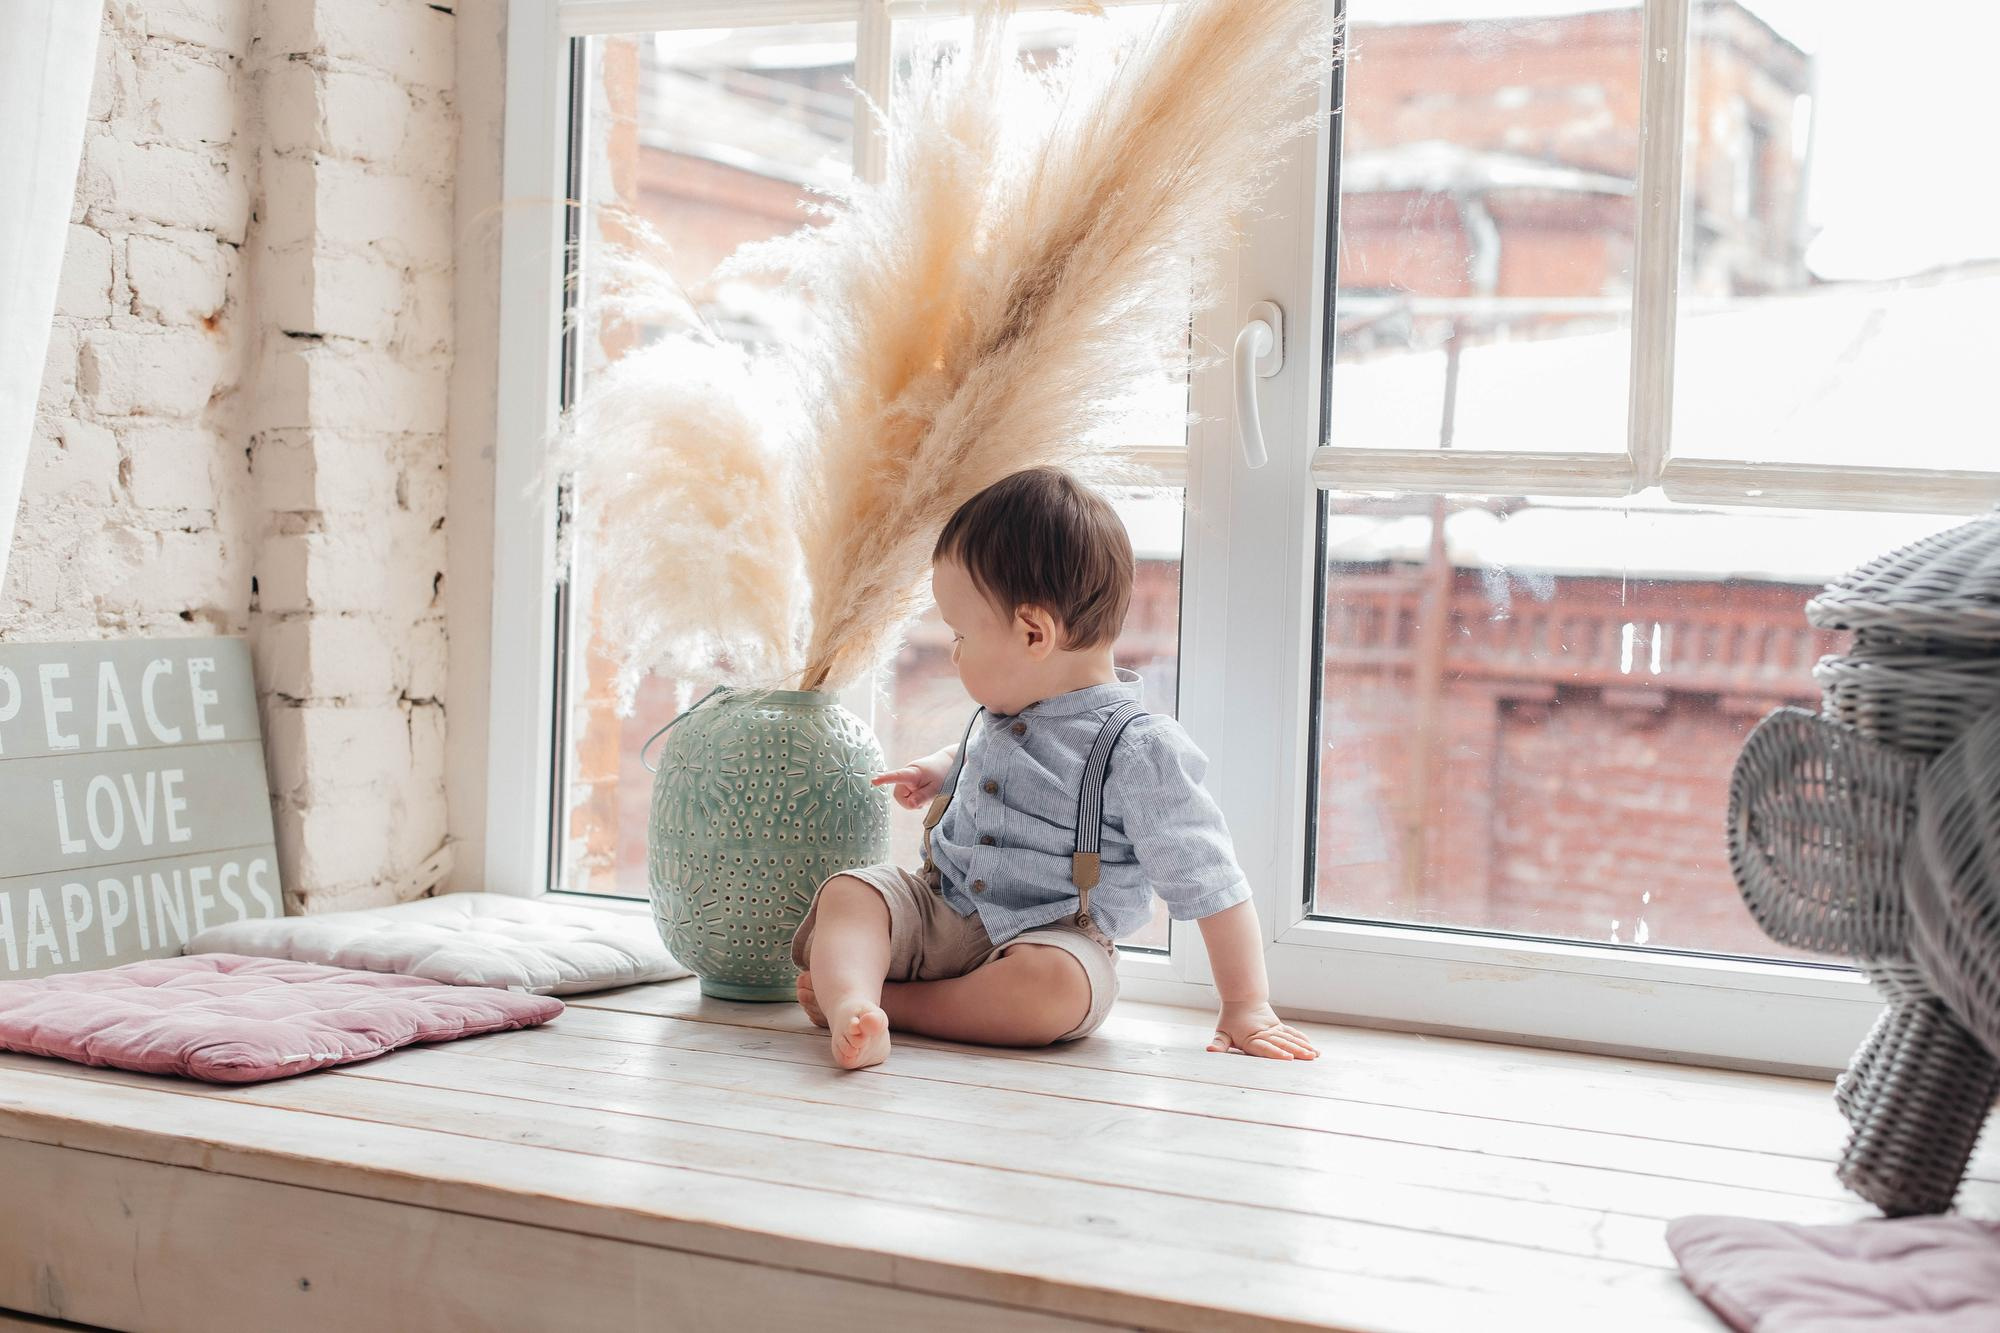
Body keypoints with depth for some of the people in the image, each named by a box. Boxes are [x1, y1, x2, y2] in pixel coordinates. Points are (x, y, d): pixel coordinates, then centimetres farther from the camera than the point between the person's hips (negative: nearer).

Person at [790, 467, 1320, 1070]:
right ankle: (852, 1006, -44)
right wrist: (941, 771, 18)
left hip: (1052, 937, -6)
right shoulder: (1005, 712, 9)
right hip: (939, 906, 6)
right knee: (849, 892, -18)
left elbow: (1211, 885, -14)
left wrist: (1246, 1009, -14)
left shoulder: (1138, 752, -16)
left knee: (1055, 986, -38)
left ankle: (889, 1000, -25)